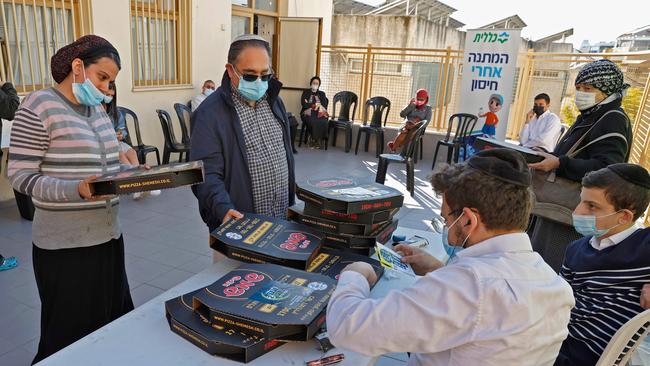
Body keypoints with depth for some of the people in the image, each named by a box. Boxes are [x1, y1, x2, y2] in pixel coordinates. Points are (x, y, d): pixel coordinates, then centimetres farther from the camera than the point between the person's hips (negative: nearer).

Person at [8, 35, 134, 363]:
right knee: (71, 334, 8)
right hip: (66, 244, -7)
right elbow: (20, 176, -14)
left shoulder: (97, 108, 11)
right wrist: (77, 190, -28)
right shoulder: (38, 106, -12)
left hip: (108, 234, 7)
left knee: (114, 322, 17)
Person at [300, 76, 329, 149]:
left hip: (319, 113, 2)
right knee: (313, 121, -36)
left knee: (323, 121, -33)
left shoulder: (322, 94, 21)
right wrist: (316, 104, -3)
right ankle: (315, 140, -24)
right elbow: (304, 104, -1)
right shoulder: (306, 92, 15)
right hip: (308, 113, -2)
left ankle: (321, 140, -26)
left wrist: (310, 105, -5)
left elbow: (324, 105, 5)